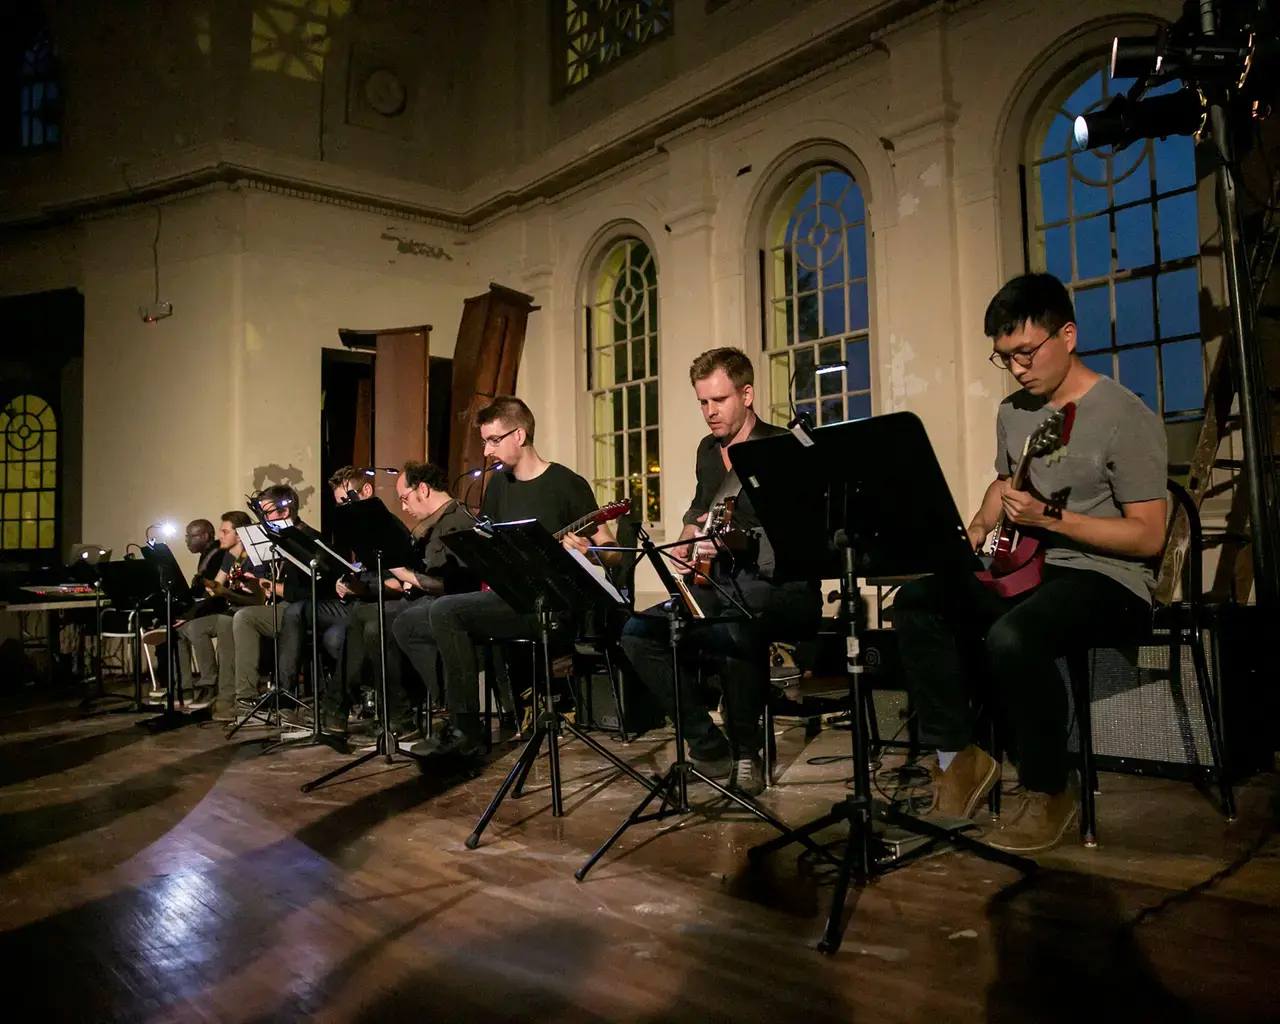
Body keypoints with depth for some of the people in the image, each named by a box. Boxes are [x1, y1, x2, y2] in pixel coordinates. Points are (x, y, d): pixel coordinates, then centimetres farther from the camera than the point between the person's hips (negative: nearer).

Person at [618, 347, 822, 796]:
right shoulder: (709, 451, 17)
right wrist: (687, 541, 13)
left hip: (781, 588, -7)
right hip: (717, 587, 8)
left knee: (734, 630, -40)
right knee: (637, 631, -12)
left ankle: (746, 751, -13)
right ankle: (708, 746, -4)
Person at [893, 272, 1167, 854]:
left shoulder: (1125, 418, -13)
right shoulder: (1013, 413, 9)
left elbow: (1149, 537, -15)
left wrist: (1049, 517, -25)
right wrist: (973, 537, 3)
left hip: (1109, 580, -7)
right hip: (1026, 566, 8)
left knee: (1012, 637, -35)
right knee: (915, 603, -10)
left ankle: (1049, 793, -10)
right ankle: (958, 756, 0)